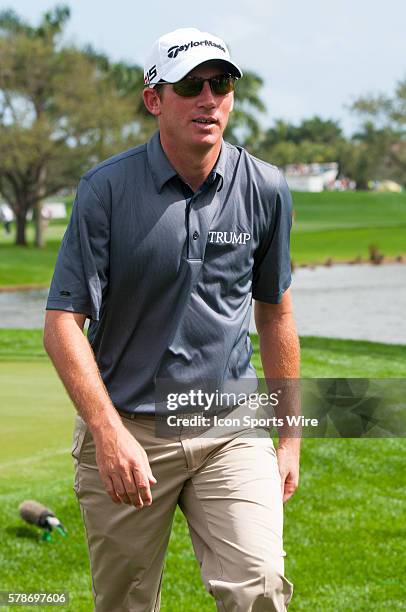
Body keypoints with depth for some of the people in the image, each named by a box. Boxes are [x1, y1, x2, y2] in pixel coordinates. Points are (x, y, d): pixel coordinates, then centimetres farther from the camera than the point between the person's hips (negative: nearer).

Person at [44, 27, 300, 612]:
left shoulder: (266, 190, 1)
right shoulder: (106, 189, -7)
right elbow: (63, 322, -9)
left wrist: (290, 436, 14)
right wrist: (109, 432, -22)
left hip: (231, 428, 1)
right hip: (126, 431, -1)